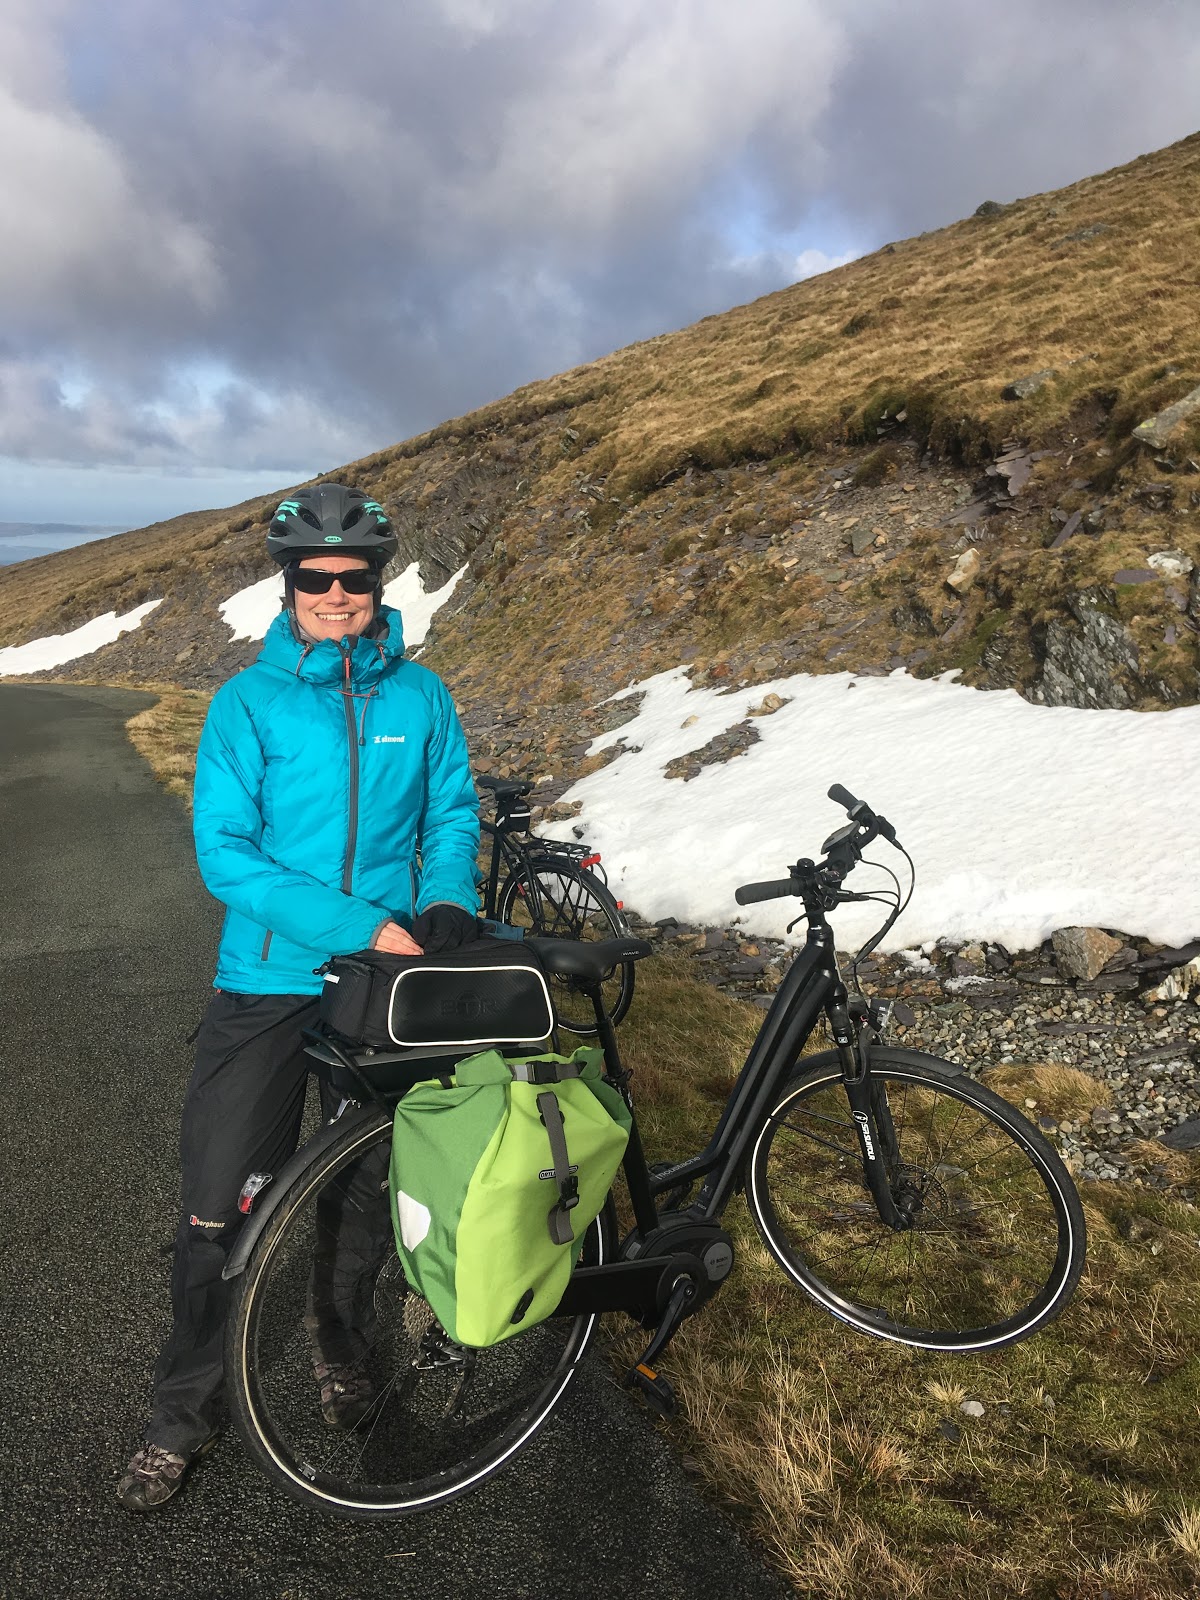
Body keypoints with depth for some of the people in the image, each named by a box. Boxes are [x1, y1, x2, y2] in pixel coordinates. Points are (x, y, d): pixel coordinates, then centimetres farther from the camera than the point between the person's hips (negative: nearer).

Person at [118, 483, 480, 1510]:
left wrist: (445, 904, -15)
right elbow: (224, 852, -15)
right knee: (219, 1207, 4)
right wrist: (360, 925, -22)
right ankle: (186, 1412, 27)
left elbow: (453, 813, 5)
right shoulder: (249, 701, -9)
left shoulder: (420, 695, -1)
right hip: (267, 985, -2)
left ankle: (343, 1350, 44)